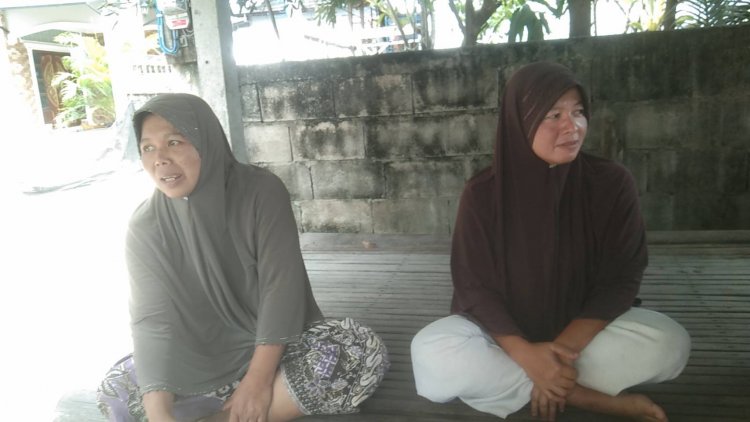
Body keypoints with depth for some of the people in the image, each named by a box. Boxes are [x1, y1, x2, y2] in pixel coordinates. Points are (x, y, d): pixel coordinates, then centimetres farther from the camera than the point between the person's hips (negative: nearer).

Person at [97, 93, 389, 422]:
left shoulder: (262, 191, -16)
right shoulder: (146, 226, -10)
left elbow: (282, 284, -20)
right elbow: (153, 319, -18)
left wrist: (259, 377, -28)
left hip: (274, 346, -1)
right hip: (201, 357, 2)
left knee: (362, 353, -29)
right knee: (116, 391, -21)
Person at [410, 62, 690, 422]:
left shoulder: (612, 183, -12)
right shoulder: (483, 193, -14)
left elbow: (620, 278, -12)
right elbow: (474, 287, -13)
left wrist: (564, 348, -24)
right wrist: (527, 354, -28)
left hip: (584, 326, 1)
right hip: (503, 330, 0)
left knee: (670, 342, -27)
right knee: (430, 353, -29)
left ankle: (501, 381, -21)